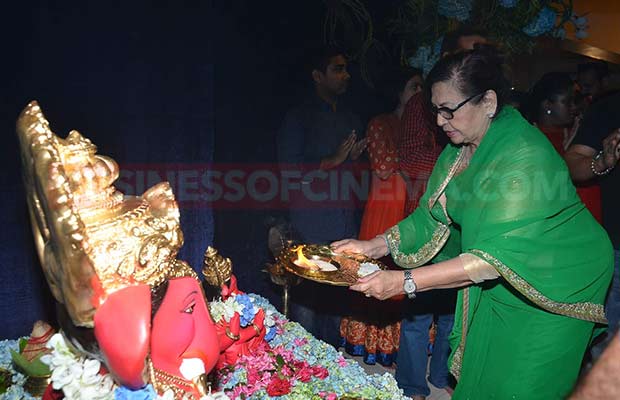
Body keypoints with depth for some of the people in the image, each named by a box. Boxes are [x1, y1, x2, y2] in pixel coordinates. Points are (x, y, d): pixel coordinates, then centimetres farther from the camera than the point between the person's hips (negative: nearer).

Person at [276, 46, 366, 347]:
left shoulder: (350, 119, 20)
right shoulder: (299, 117, 1)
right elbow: (289, 171, -8)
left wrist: (354, 158, 6)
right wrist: (333, 161, -12)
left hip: (345, 225, 6)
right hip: (311, 227, -5)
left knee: (339, 297, 8)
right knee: (307, 297, -3)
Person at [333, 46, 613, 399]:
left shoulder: (526, 159, -30)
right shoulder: (461, 147, -3)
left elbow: (493, 258, -34)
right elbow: (432, 216, -2)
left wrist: (404, 282, -37)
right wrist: (373, 247, -14)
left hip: (555, 288, -7)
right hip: (498, 289, 7)